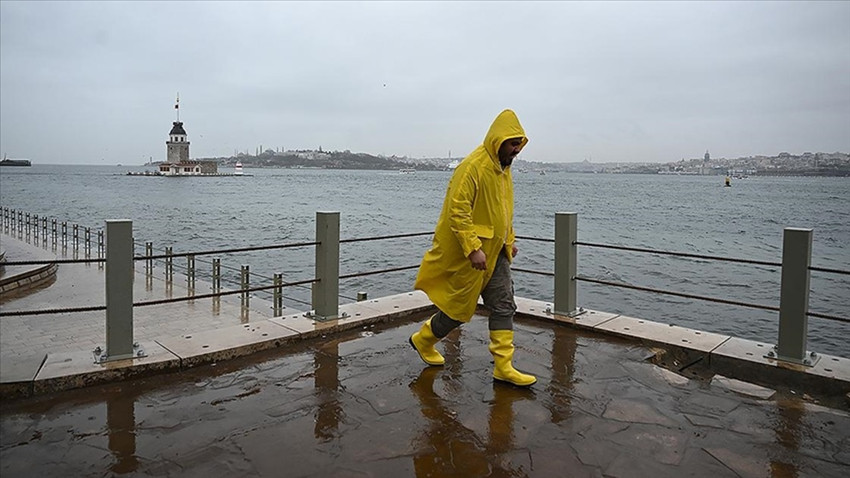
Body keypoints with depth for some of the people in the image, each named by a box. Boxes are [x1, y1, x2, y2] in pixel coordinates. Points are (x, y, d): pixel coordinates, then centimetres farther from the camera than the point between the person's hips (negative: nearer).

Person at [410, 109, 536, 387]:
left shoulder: (503, 167, 10)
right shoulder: (473, 166, -20)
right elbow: (457, 211, -25)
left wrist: (509, 240, 16)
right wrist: (473, 249, -27)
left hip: (495, 252, 9)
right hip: (469, 253, -9)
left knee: (504, 306, 5)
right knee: (460, 307, 5)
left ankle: (503, 367, 12)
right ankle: (423, 340, 30)